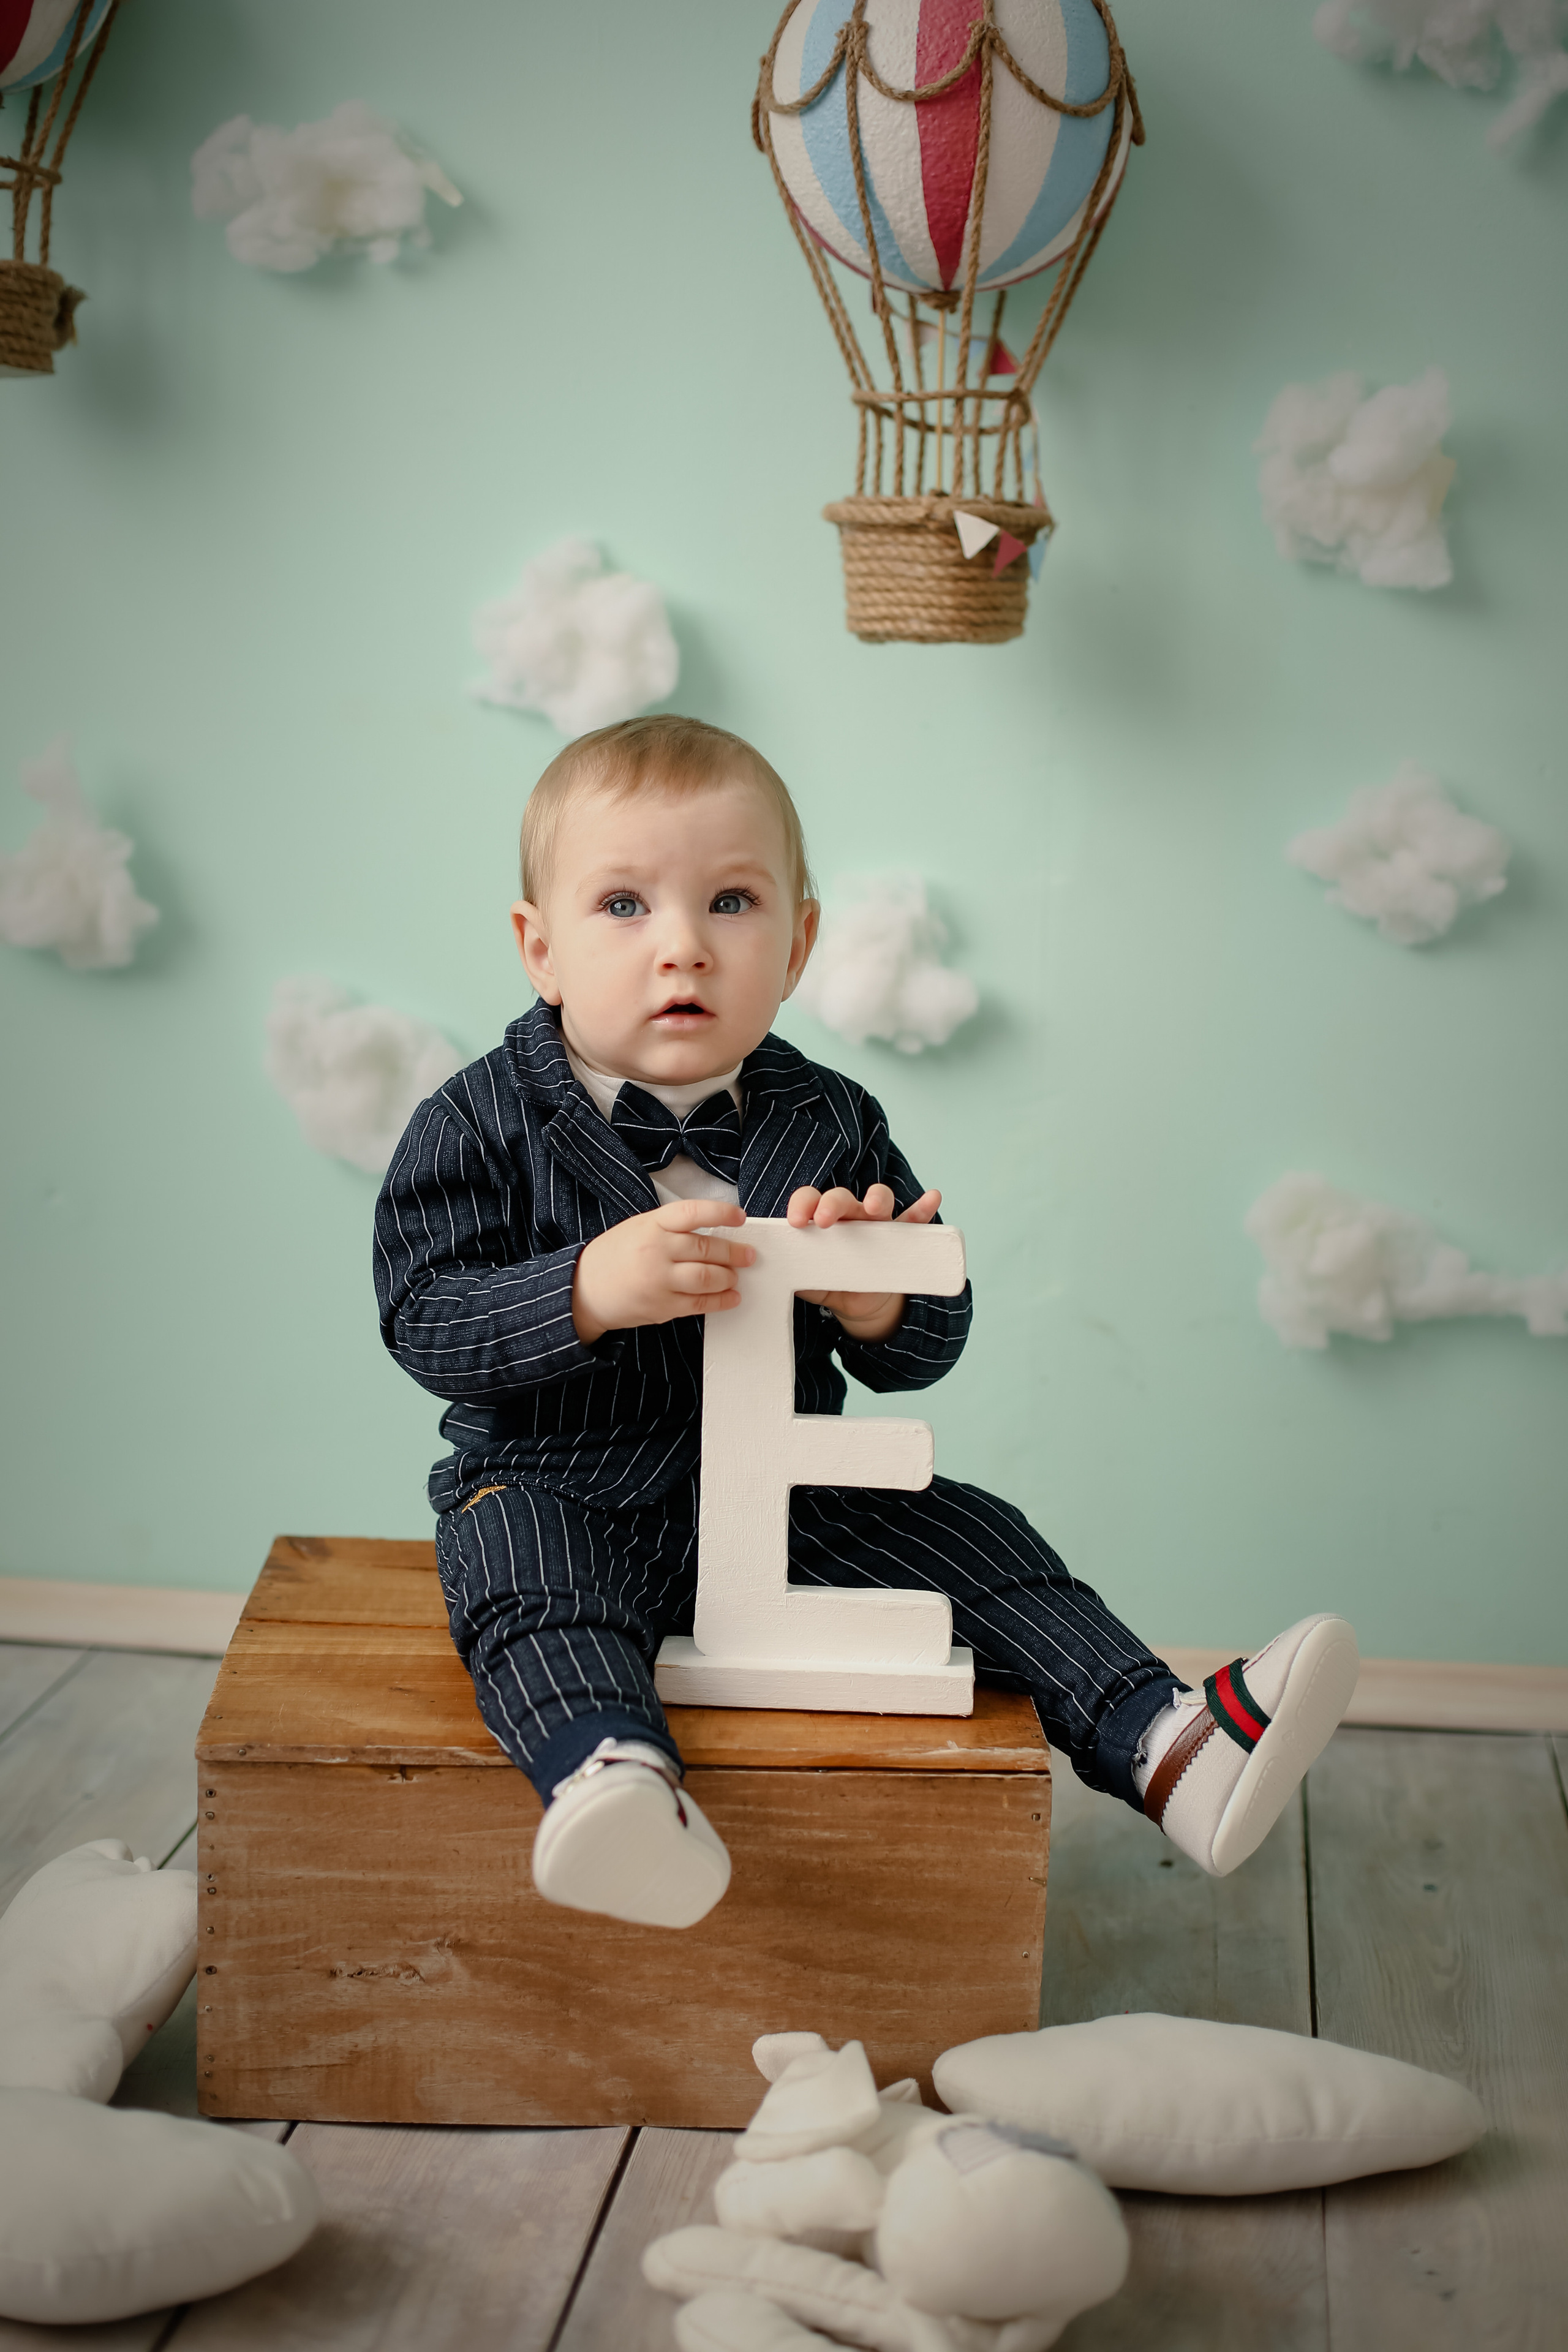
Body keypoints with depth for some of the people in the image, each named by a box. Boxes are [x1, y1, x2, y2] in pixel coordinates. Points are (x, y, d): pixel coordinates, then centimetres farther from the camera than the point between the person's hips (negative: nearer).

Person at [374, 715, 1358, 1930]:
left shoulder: (831, 1125, 1)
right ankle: (619, 1782, -59)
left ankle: (1168, 1748, -12)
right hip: (563, 1485, -3)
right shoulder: (482, 1125, -8)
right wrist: (591, 1290, -33)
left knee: (974, 1541, -10)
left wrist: (876, 1302, -22)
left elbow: (928, 1349, 3)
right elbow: (424, 1322, -17)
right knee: (524, 1576, -33)